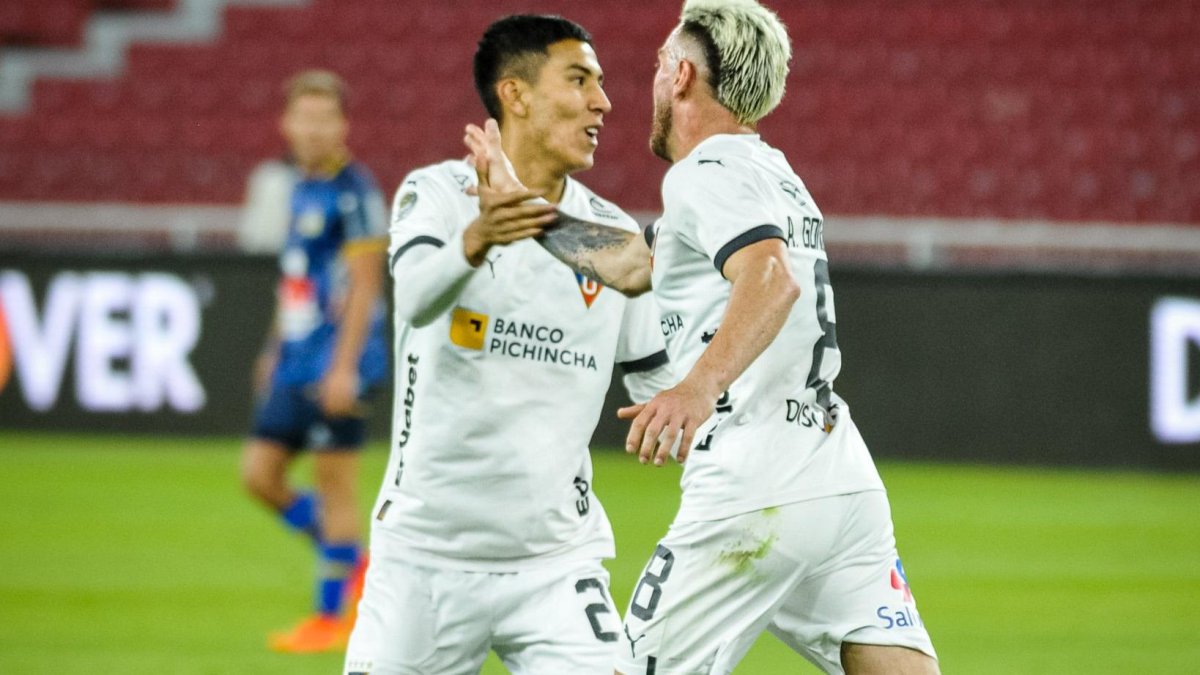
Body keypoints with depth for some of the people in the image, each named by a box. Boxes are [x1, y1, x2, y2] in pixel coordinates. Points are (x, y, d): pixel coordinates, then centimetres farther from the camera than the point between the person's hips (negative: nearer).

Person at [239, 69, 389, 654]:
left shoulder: (353, 193, -13)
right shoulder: (303, 186, 13)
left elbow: (364, 287, -17)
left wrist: (344, 368, -20)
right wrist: (276, 348, 25)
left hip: (335, 365, -9)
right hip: (296, 363, 9)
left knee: (334, 485, -2)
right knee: (259, 473, 6)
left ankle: (332, 616, 6)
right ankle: (352, 567, 20)